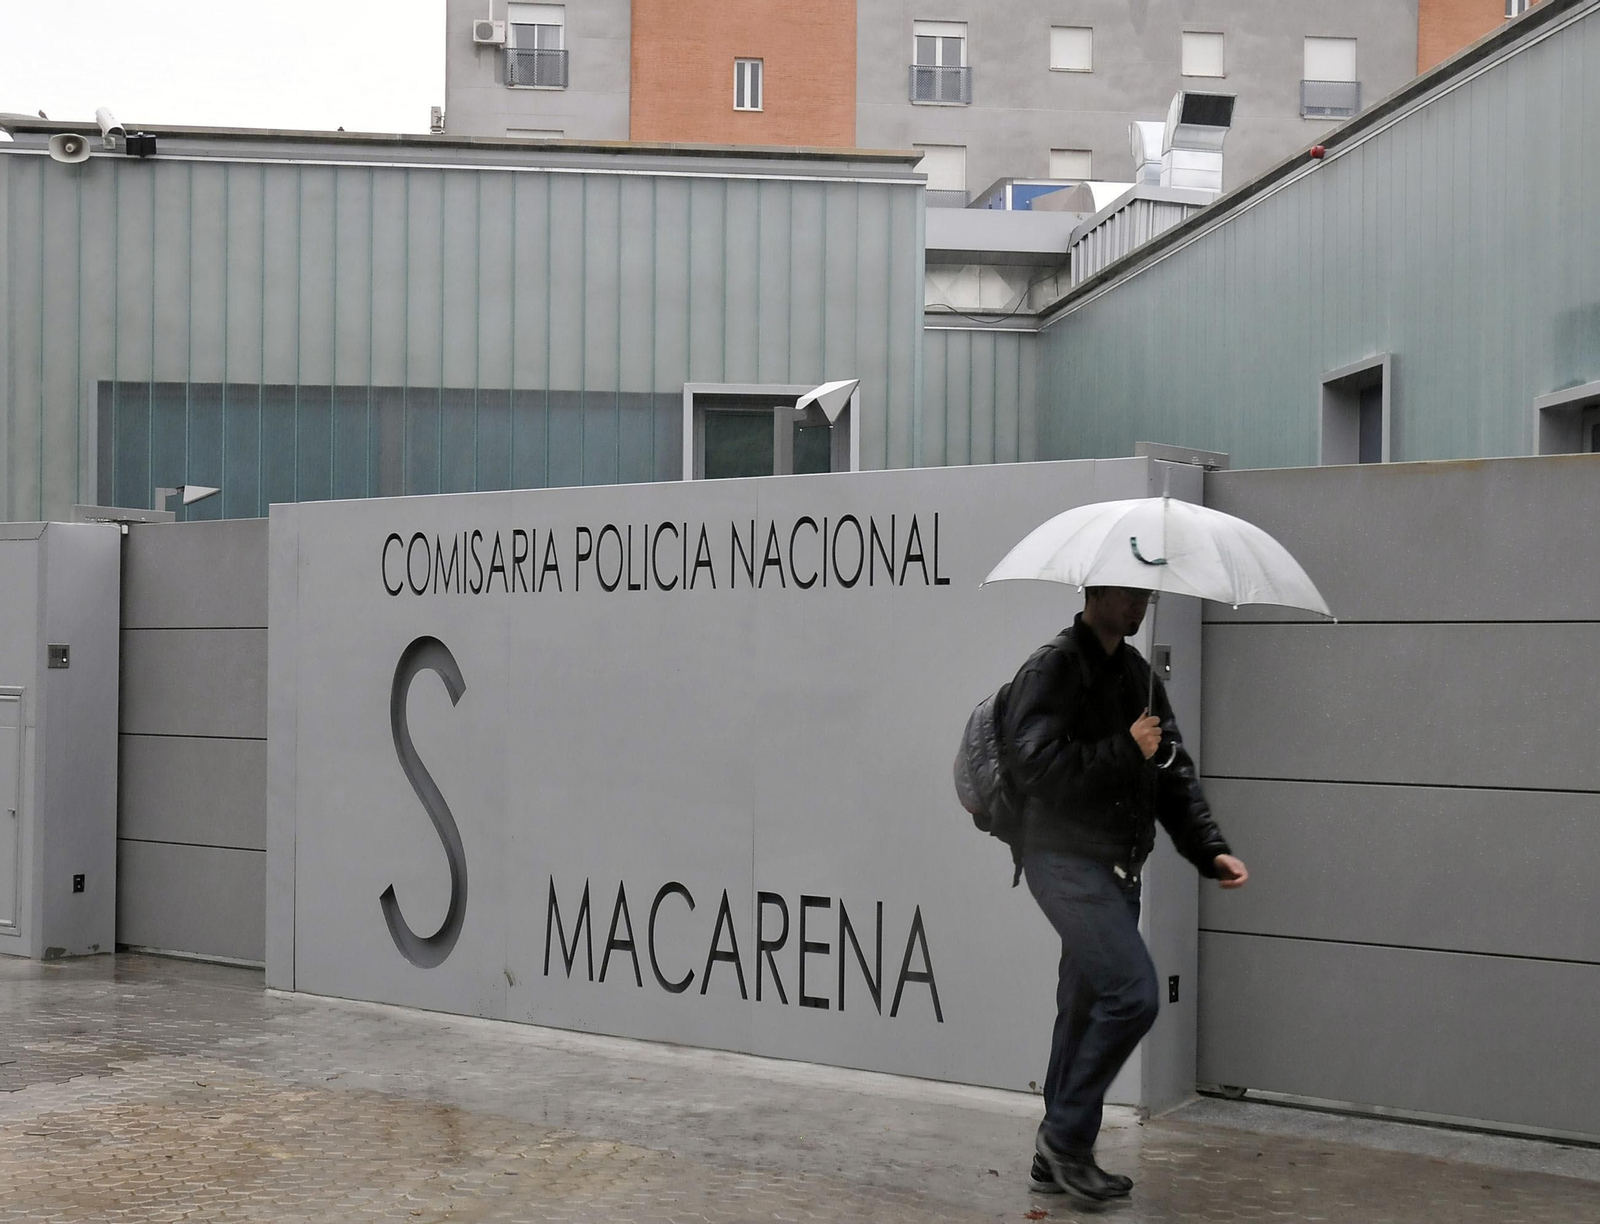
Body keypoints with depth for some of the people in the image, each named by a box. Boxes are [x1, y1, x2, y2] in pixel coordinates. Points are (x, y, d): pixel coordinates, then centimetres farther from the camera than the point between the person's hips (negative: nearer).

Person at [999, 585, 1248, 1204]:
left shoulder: (1138, 673, 16)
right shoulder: (1053, 668, -9)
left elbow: (1174, 771, 15)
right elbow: (1037, 765, -20)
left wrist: (1211, 851, 5)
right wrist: (1126, 751, -17)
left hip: (1116, 870, 8)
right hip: (1067, 861, -8)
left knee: (1087, 1006, 12)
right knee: (1132, 993, -16)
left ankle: (1058, 1158, 22)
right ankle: (1065, 1136, -2)